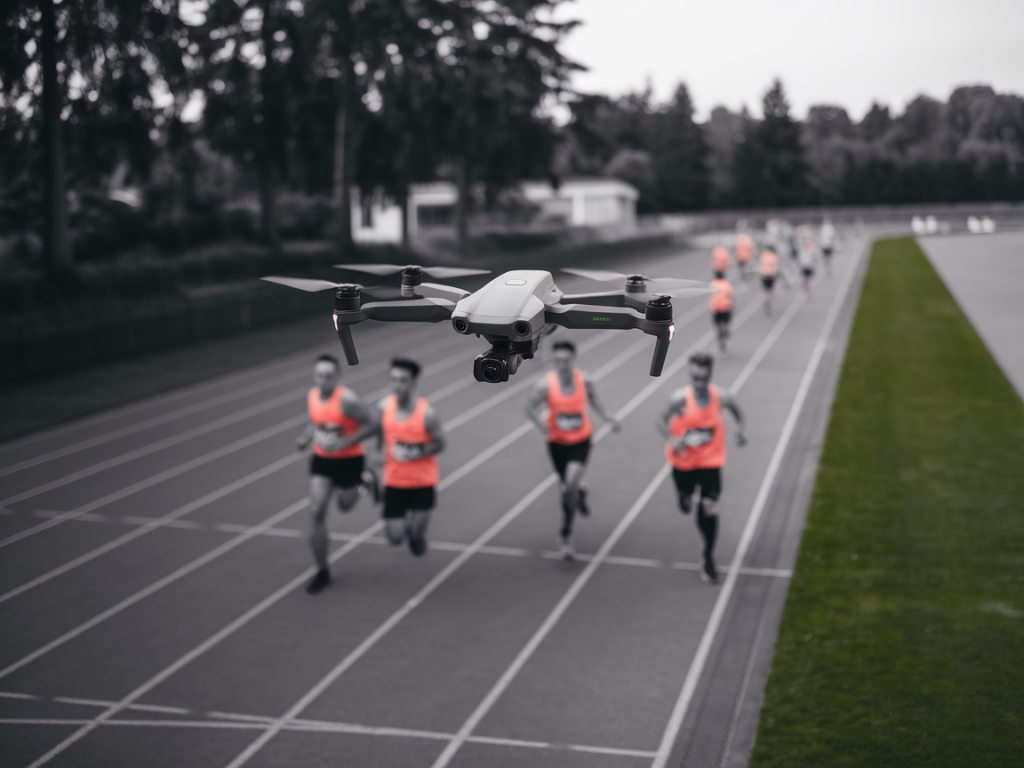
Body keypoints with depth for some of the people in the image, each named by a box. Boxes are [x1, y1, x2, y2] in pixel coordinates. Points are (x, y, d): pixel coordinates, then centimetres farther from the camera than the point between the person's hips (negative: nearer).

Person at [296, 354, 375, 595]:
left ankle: (364, 479, 50)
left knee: (345, 506, 17)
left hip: (349, 460, -4)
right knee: (317, 513, -5)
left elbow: (368, 426, -17)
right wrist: (306, 438, -5)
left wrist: (342, 443, -24)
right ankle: (322, 571, 8)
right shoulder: (312, 396, -5)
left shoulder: (347, 399, -25)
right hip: (322, 460, 4)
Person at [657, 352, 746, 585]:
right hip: (683, 460, 0)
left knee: (709, 508, -7)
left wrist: (740, 427, -9)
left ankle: (708, 557, 10)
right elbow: (662, 422, -16)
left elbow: (735, 408, 9)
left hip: (710, 461, 0)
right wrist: (672, 439, -36)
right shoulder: (681, 398, -21)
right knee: (686, 506, 17)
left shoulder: (720, 396, -13)